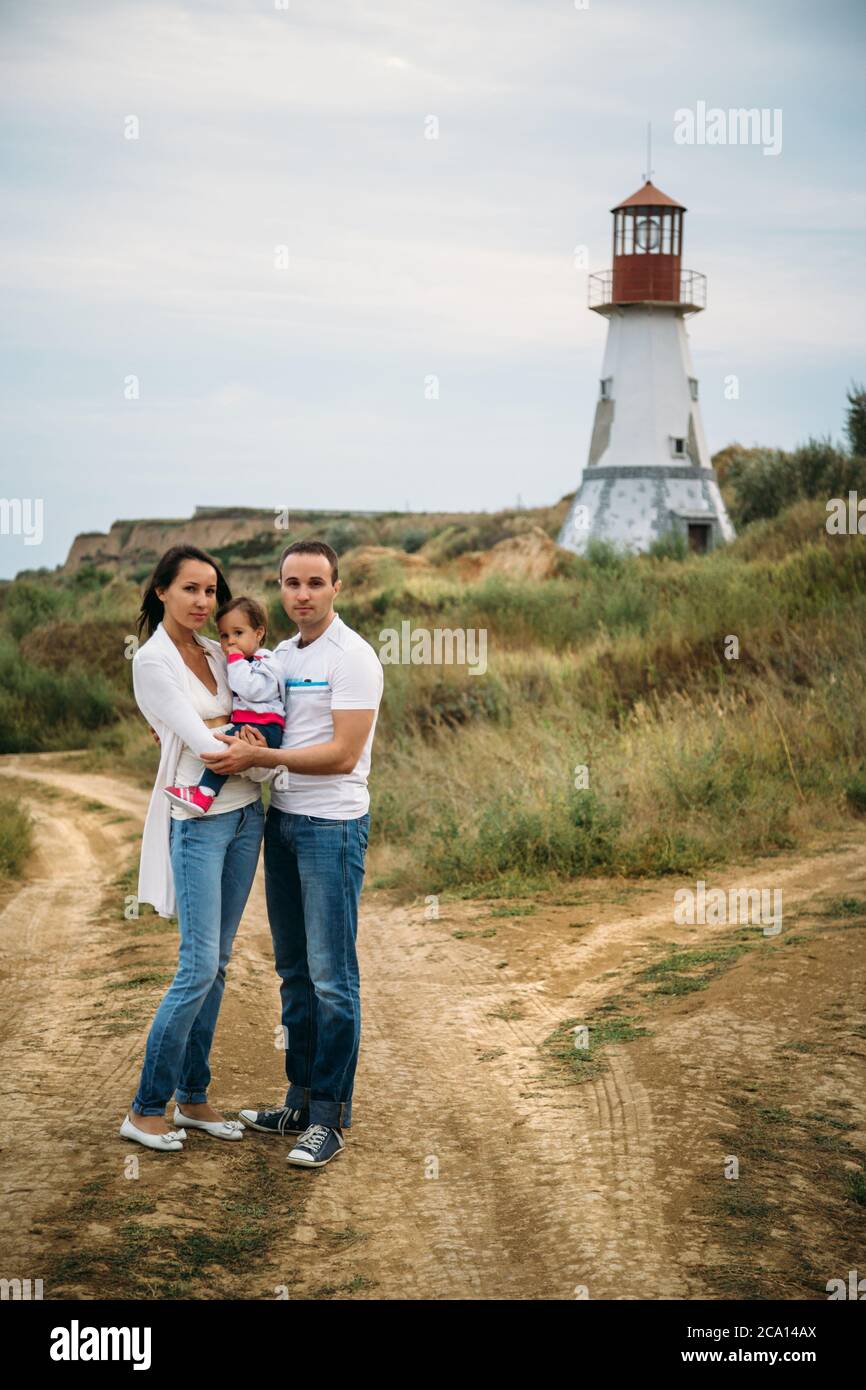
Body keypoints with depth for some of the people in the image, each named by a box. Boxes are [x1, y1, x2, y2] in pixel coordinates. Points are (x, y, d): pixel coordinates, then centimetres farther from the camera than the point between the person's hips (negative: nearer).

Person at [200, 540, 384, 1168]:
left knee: (332, 975, -4)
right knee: (294, 971, 13)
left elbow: (343, 755, -18)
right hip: (282, 819, 8)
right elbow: (264, 732, 23)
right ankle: (302, 1099, 23)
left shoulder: (353, 658, -12)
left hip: (333, 824, -8)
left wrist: (260, 757, -19)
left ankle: (331, 1117, 2)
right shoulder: (280, 656, 13)